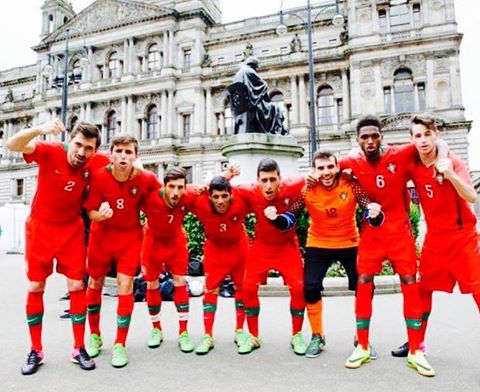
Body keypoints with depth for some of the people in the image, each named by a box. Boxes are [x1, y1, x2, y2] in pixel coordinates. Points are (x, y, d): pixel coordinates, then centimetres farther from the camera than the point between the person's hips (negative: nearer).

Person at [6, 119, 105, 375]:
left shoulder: (96, 164, -15)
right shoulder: (50, 152, -20)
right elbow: (12, 145, -33)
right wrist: (39, 130, -51)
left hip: (71, 230, 1)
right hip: (40, 227, -1)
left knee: (77, 286, 0)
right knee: (35, 288, 5)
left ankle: (79, 349, 14)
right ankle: (36, 351, 20)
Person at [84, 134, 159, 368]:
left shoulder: (146, 179, -18)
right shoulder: (98, 176, -20)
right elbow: (91, 212, -14)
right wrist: (100, 215, -36)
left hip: (130, 237, -1)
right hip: (101, 235, 1)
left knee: (125, 286, -6)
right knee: (95, 283, 13)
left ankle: (120, 344, 11)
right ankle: (94, 336, 35)